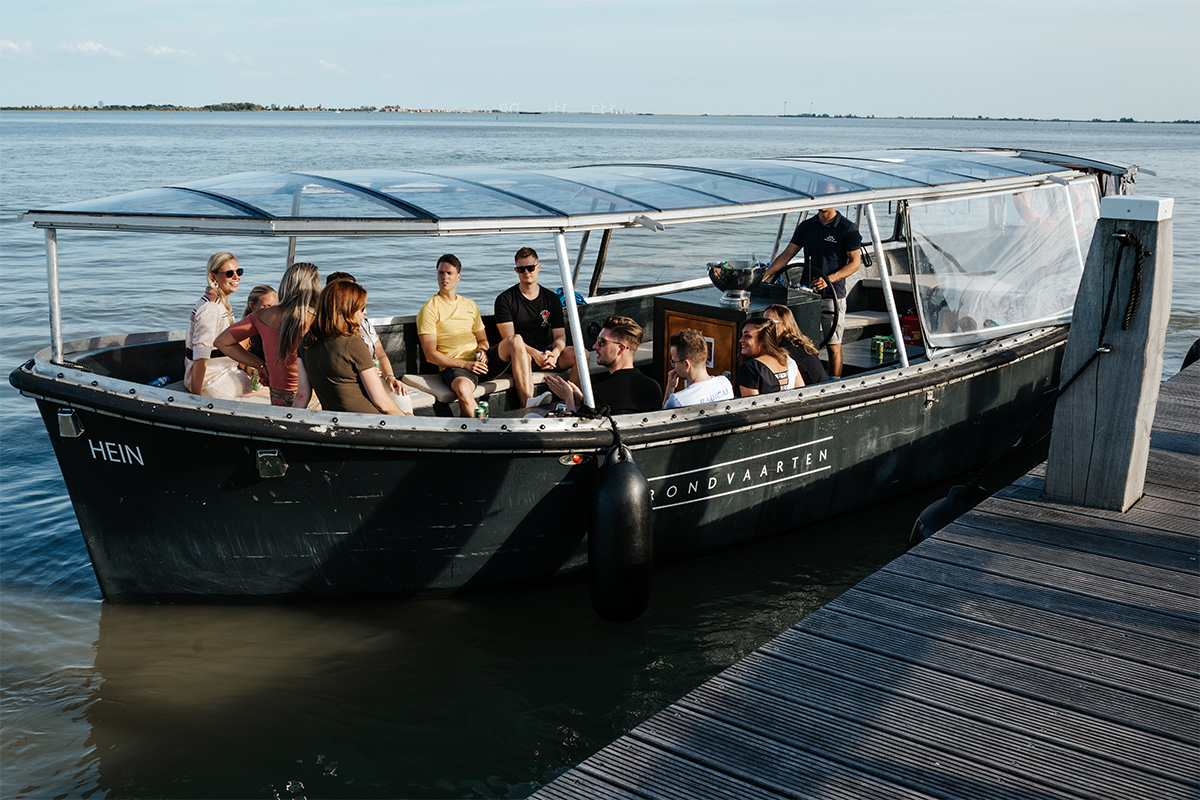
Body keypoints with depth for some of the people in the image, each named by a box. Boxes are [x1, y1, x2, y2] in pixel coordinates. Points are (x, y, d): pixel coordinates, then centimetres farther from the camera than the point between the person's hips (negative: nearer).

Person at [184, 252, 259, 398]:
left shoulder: (222, 303, 10)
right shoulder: (210, 309, -21)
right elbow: (200, 357, -24)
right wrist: (196, 396, -24)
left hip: (222, 370, 10)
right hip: (211, 380, -10)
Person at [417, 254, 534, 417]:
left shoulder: (470, 305, 22)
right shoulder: (429, 309, 2)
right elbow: (431, 355, -5)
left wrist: (481, 351, -1)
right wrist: (465, 365, -15)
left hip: (479, 362, 5)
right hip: (454, 367, -5)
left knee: (515, 340, -20)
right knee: (463, 387, -42)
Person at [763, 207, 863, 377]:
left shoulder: (848, 228, -5)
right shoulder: (806, 226, 9)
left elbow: (855, 263, -6)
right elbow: (786, 255, 9)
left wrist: (829, 279, -19)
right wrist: (764, 276, -3)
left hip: (833, 295, -4)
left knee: (833, 346, 0)